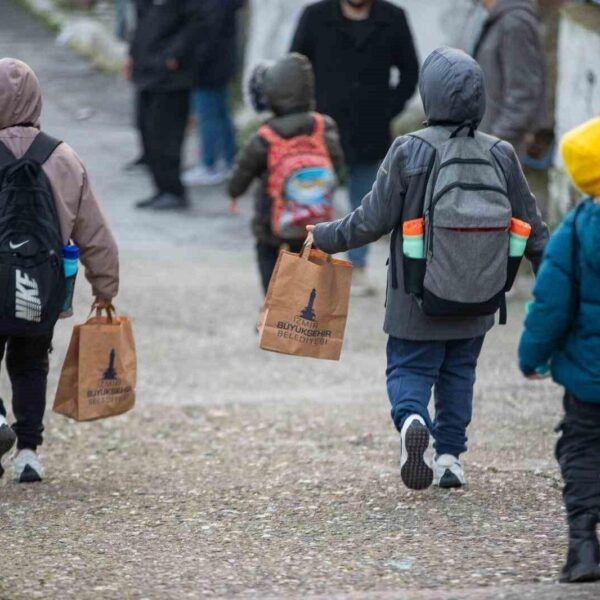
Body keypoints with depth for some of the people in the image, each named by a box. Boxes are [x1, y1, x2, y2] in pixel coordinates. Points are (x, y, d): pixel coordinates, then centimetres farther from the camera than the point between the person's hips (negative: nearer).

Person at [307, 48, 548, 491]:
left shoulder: (409, 152, -13)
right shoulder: (500, 156, -2)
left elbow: (373, 220, -10)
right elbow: (531, 226, 6)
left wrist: (323, 238, 5)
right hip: (477, 298, 3)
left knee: (409, 367, 6)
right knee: (459, 371, 19)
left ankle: (412, 419, -24)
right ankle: (450, 455, 15)